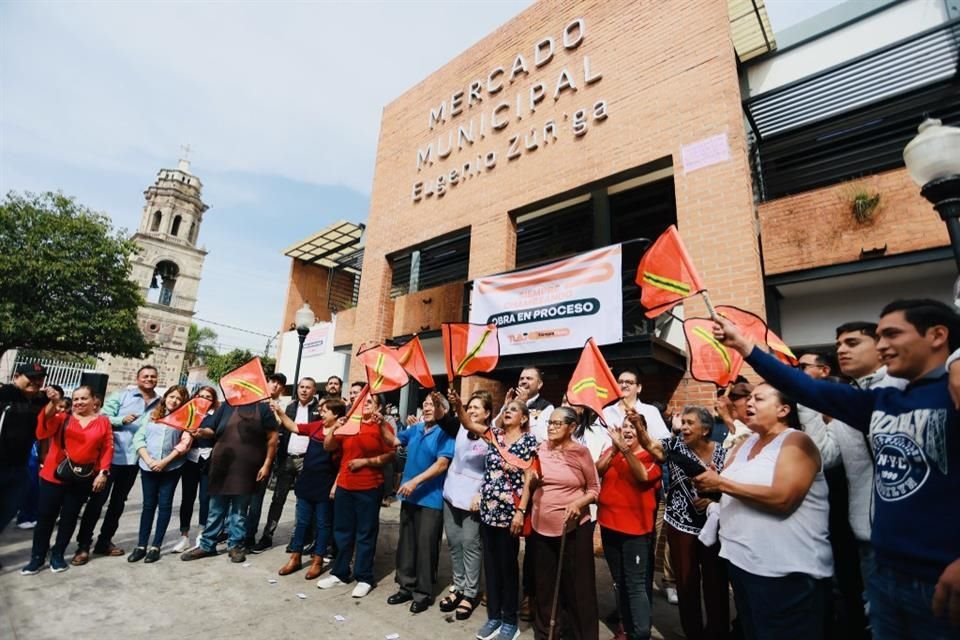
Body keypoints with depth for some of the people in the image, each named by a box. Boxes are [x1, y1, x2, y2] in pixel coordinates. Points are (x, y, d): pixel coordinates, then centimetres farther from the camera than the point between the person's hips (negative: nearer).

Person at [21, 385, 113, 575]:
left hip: (83, 478, 0)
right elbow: (44, 431, -20)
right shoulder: (62, 418, -1)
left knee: (70, 516, 11)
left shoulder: (103, 422, 0)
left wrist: (103, 473, -9)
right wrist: (52, 403, -31)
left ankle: (57, 555, 26)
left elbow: (107, 448, -1)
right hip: (54, 475, 0)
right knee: (46, 516, 7)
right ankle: (37, 557, 22)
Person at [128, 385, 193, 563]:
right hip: (148, 467, 2)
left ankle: (156, 546, 12)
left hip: (171, 468, -2)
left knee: (164, 505, 4)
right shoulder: (152, 415, 8)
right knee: (148, 505, 9)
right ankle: (141, 545, 18)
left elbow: (184, 444, -7)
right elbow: (138, 438, 2)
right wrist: (148, 460, -10)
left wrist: (165, 461, -15)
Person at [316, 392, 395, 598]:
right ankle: (340, 572, 32)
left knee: (365, 534, 5)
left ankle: (364, 578, 18)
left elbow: (390, 455, -13)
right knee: (342, 531, 16)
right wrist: (334, 428, -9)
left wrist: (365, 461, -18)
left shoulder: (382, 427, -6)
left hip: (369, 488, -5)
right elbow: (328, 447, 7)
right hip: (344, 486, 5)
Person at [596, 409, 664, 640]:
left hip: (636, 528, -5)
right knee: (619, 582, 17)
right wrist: (614, 448, -22)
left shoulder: (649, 455, -6)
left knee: (636, 585, -5)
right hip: (609, 525, 5)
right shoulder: (611, 451, 5)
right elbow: (597, 470, -12)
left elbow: (643, 476, -26)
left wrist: (625, 449, -34)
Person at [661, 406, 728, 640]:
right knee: (686, 582, 12)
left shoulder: (723, 453, -5)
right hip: (681, 525, 0)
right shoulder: (675, 444, -7)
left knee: (716, 583, 12)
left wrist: (714, 501, -16)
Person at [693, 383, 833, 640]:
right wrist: (708, 483, -7)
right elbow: (729, 488, 15)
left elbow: (782, 498, -26)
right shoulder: (747, 443, 11)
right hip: (742, 561, 8)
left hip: (786, 572, -8)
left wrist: (721, 483, -23)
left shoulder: (797, 442, -12)